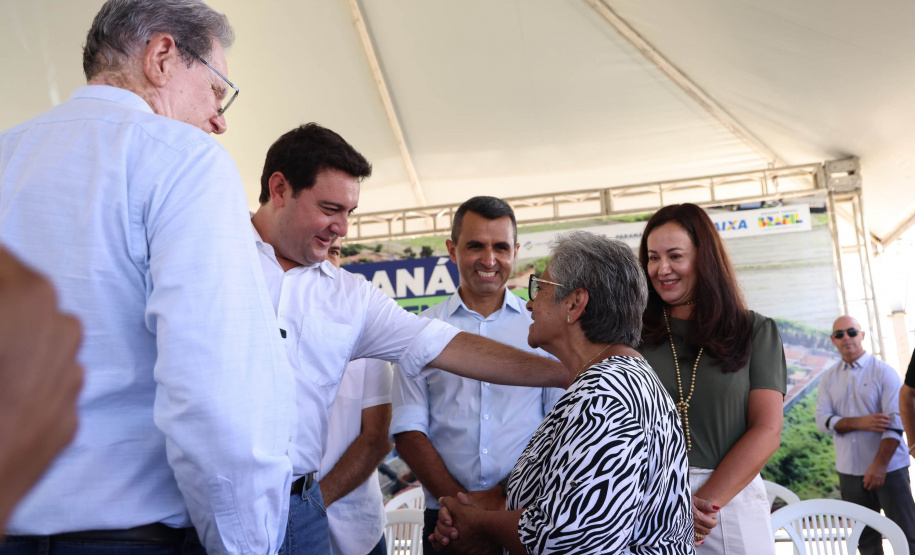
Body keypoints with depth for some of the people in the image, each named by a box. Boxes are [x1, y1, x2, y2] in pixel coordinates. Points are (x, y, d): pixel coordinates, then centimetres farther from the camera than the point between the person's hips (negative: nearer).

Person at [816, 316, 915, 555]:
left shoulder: (883, 371, -4)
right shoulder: (829, 379, 8)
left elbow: (895, 422, -11)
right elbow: (823, 420, -2)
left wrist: (880, 464, -18)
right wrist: (859, 423, -18)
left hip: (889, 469, -3)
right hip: (850, 472, 4)